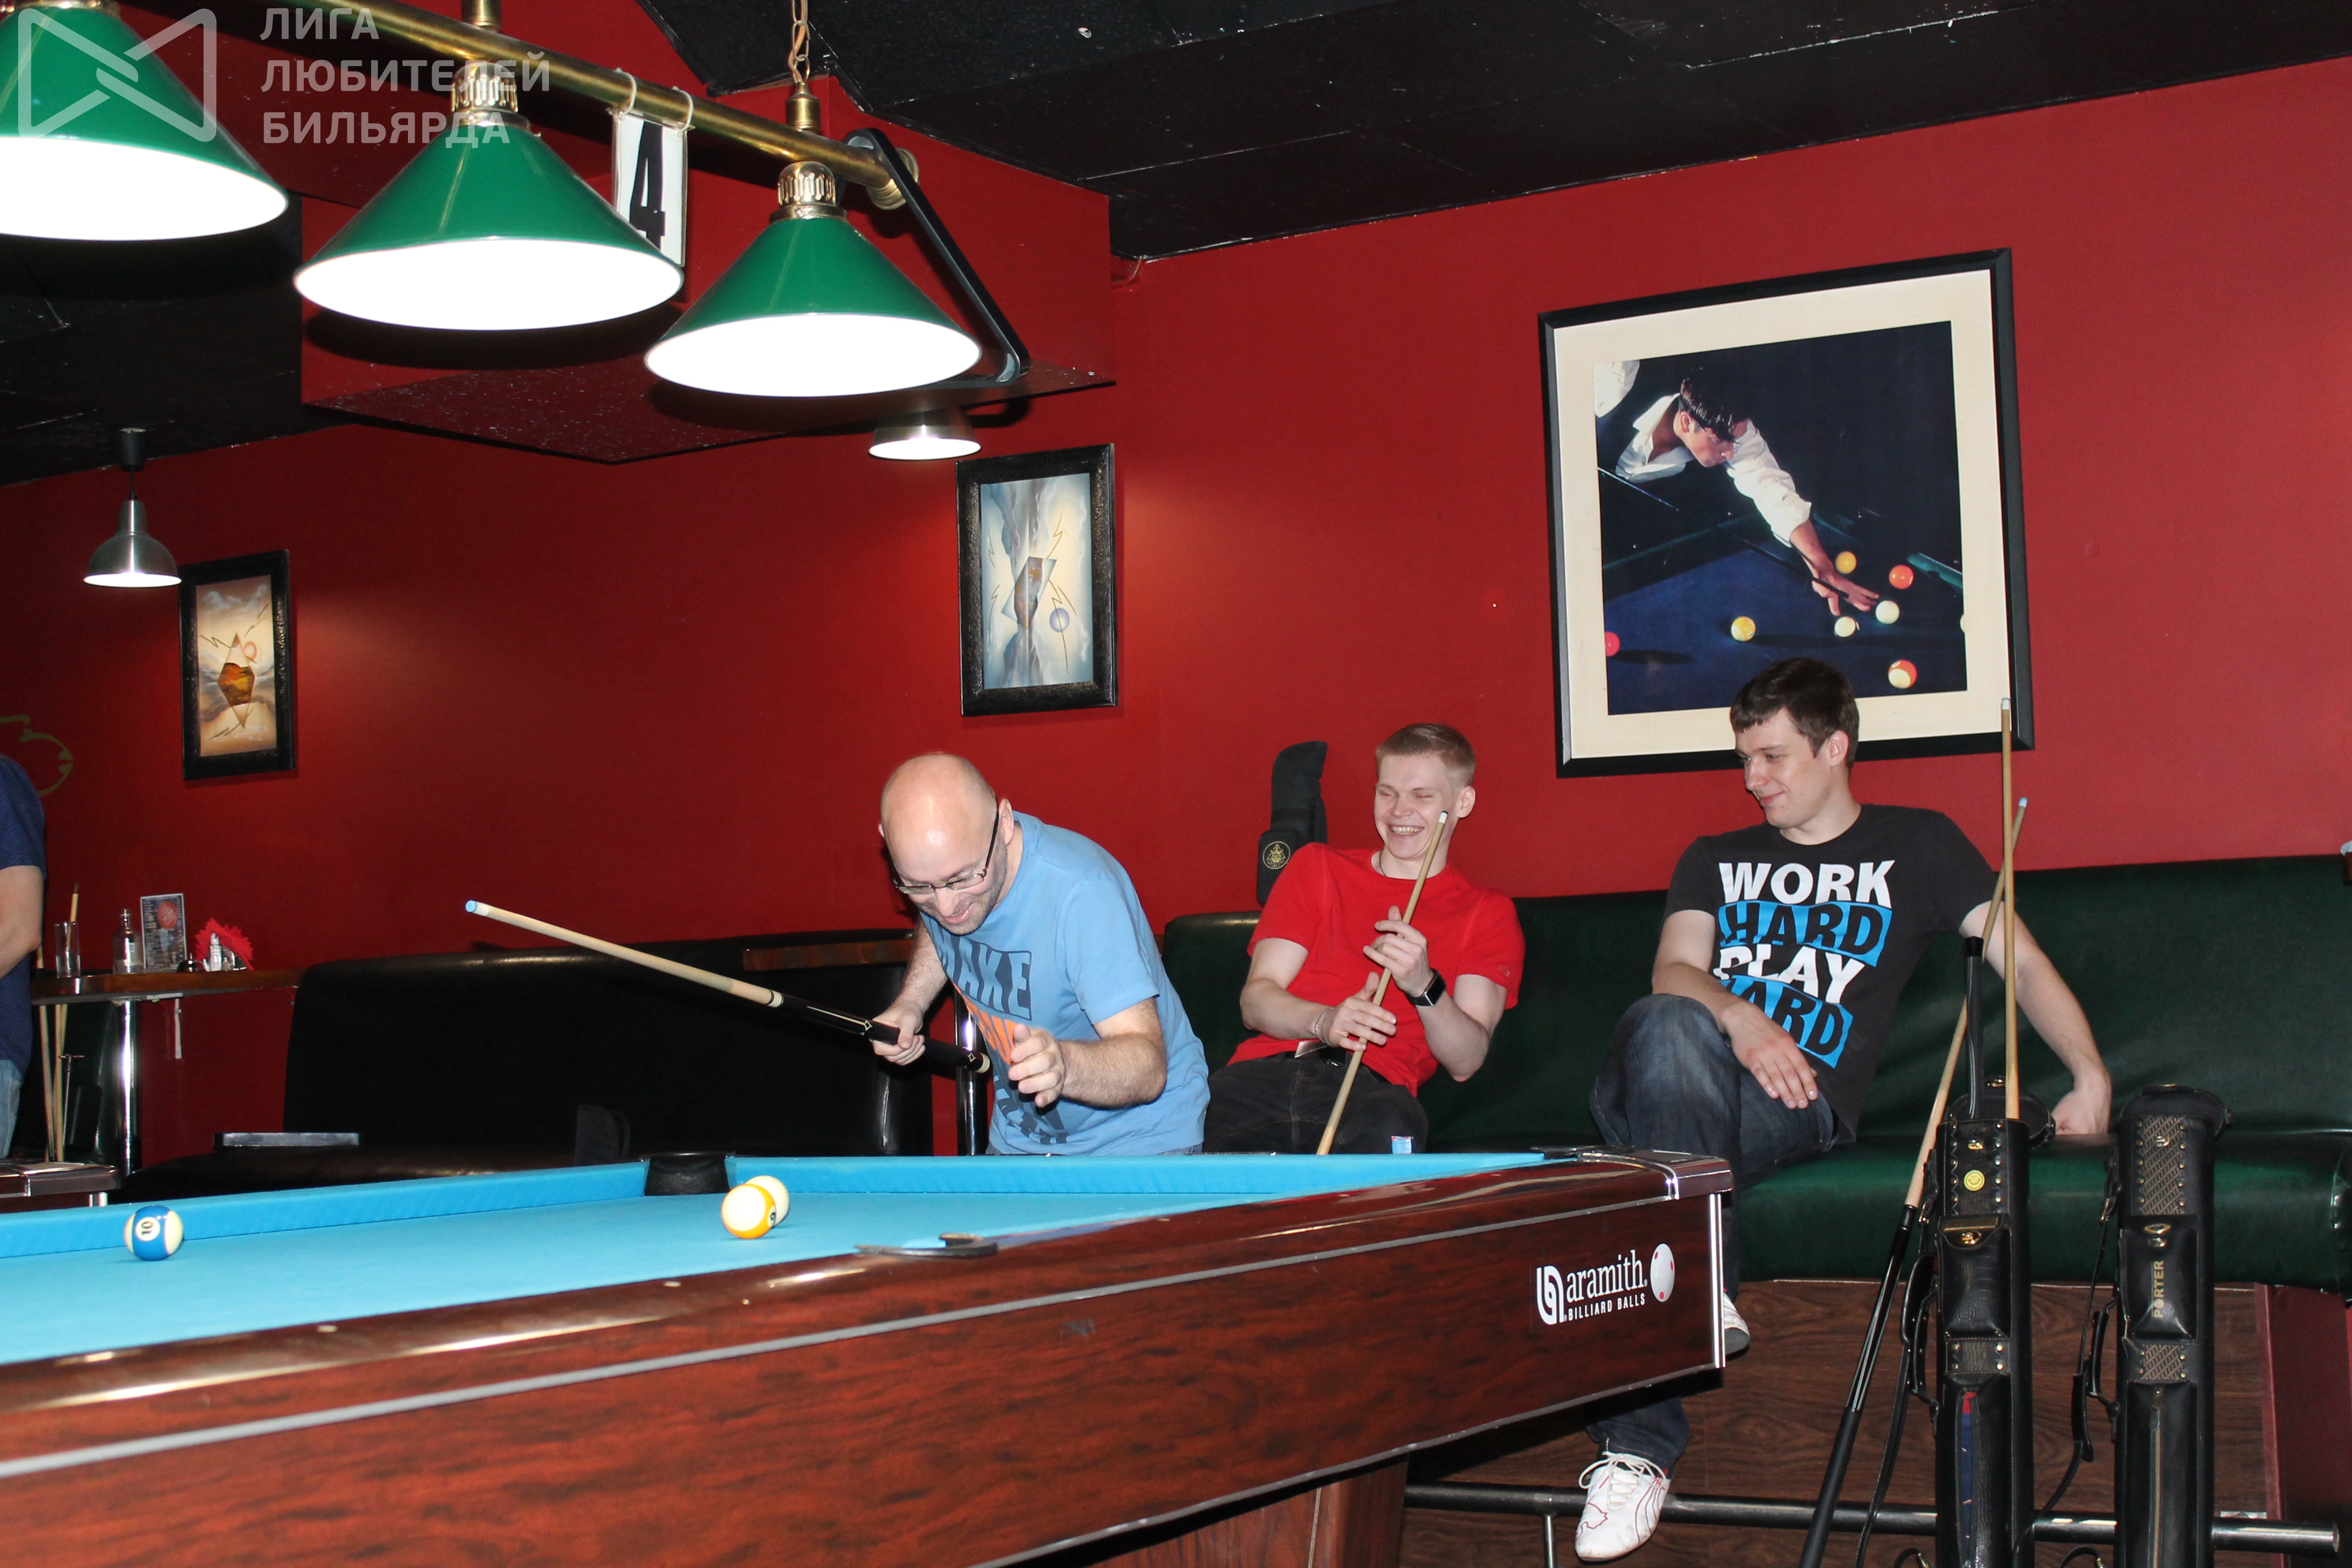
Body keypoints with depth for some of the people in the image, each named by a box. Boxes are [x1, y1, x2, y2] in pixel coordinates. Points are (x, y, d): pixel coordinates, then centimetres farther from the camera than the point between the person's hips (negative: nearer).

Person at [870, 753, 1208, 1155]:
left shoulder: (1080, 893, -28)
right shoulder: (932, 862, -9)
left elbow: (1148, 1067, -33)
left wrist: (1063, 1065, -51)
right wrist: (910, 1005, 3)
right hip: (1018, 1136, 5)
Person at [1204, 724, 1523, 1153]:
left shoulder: (1486, 913, 18)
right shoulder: (1318, 867, 24)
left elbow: (1465, 1062, 4)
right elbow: (1256, 1000, 10)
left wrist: (1424, 986, -17)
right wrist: (1323, 1021, -14)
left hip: (1371, 1087, -1)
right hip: (1266, 1073, 1)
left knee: (1389, 1130, -40)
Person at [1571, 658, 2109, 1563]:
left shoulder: (1914, 846, 22)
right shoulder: (1713, 861, 29)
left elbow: (2020, 959, 18)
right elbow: (1673, 970, 11)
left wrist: (2091, 1079, 4)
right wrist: (1736, 1017, -13)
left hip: (1800, 1105, -2)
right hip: (1664, 1084, 2)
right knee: (1669, 1026, -38)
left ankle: (1634, 1441, -42)